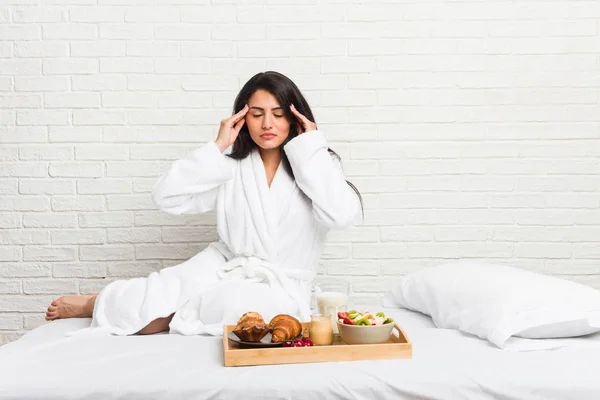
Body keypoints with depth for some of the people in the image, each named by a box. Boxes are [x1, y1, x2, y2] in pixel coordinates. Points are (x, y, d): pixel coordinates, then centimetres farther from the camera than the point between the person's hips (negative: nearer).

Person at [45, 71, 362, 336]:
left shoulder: (317, 165, -3)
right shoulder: (232, 169, 1)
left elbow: (341, 216, -22)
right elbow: (166, 197, -7)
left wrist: (312, 148, -17)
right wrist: (217, 147, -11)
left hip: (279, 289, -1)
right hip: (226, 267, 2)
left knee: (236, 303, -35)